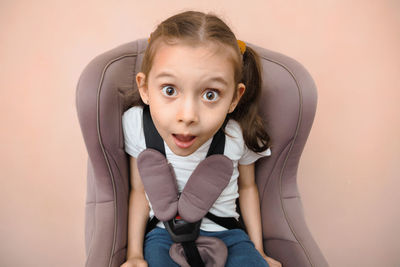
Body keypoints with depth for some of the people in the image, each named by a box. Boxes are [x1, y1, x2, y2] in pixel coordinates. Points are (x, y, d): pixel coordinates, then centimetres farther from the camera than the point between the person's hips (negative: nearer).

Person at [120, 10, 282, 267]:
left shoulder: (239, 133, -17)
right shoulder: (136, 124, -15)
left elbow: (247, 187, 3)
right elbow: (140, 190, -1)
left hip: (226, 233, 2)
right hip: (165, 233, -1)